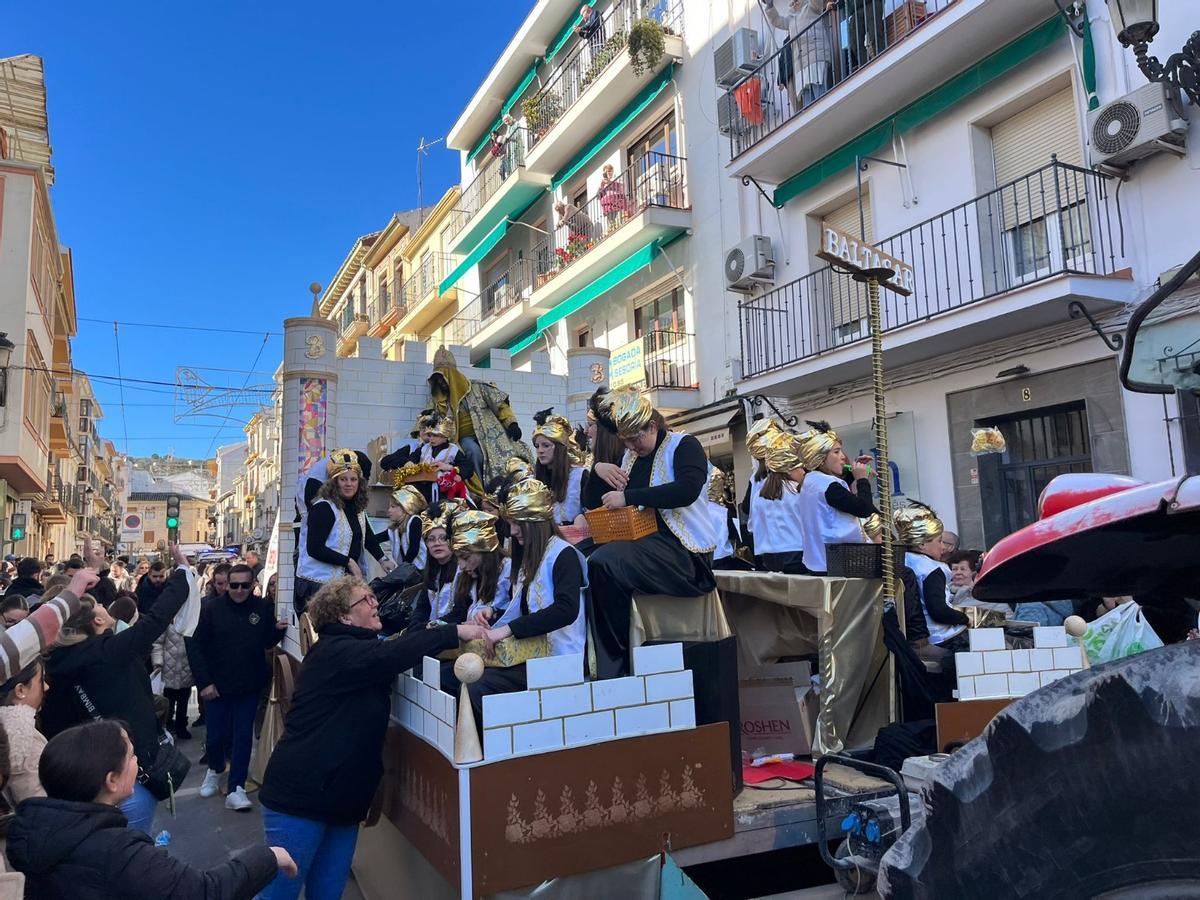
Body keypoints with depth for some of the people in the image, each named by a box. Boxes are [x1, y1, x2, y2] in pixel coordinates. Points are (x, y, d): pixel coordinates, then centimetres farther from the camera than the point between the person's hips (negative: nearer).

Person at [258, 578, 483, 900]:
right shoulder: (334, 652, -17)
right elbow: (389, 655, -32)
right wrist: (455, 632, -30)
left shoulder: (360, 651, 14)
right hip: (300, 796, -9)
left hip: (341, 798, 9)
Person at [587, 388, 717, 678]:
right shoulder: (630, 456, 20)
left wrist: (628, 497, -23)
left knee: (604, 562, -29)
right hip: (641, 546, 7)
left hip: (681, 550, -7)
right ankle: (607, 667, -15)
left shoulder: (684, 445, 0)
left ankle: (617, 667, -14)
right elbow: (594, 501, 26)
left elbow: (687, 490, -21)